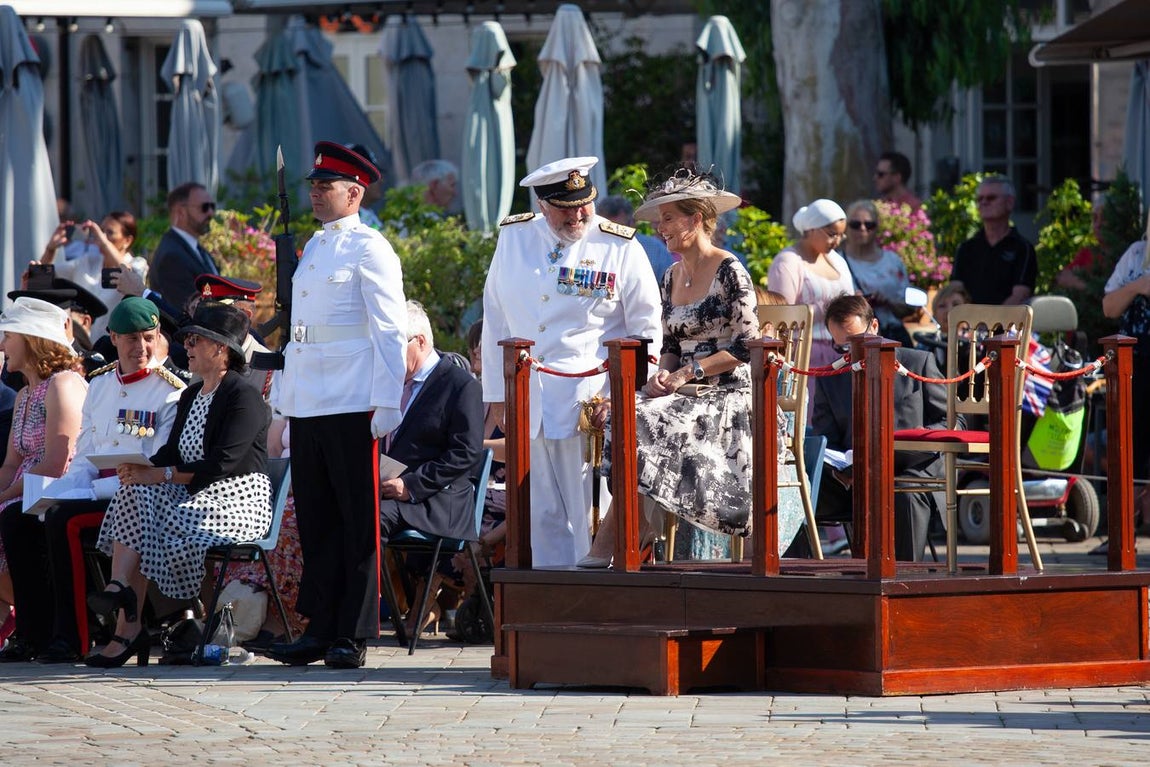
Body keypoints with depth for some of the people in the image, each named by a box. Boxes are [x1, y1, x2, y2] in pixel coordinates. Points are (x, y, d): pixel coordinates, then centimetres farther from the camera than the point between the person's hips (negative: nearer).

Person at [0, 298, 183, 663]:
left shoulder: (171, 393, -5)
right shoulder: (99, 385, 17)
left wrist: (91, 491, -20)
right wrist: (58, 491, -5)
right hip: (94, 491, 7)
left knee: (62, 517, -31)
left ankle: (70, 638, -26)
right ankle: (36, 634, -10)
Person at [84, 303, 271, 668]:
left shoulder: (244, 397, -10)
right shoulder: (190, 396, 20)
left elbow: (223, 463, -20)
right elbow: (172, 452, 14)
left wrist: (159, 474, -24)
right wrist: (141, 468, -9)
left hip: (239, 498, -8)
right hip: (195, 496, 8)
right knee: (135, 492, -23)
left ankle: (128, 628, -23)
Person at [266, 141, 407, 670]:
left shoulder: (368, 249, -6)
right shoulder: (313, 249, 18)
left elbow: (390, 332, -10)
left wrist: (386, 404, -16)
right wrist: (284, 397, 19)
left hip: (350, 407, -8)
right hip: (308, 407, 8)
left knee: (357, 522, -2)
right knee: (315, 520, 8)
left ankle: (353, 636, 1)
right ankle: (320, 630, 13)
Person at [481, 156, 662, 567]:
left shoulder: (621, 249, -3)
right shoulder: (513, 239, 8)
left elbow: (647, 331, 1)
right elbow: (496, 319, 15)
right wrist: (496, 393, 13)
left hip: (592, 401, -4)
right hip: (527, 402, 4)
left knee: (592, 515, -6)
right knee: (543, 517, 7)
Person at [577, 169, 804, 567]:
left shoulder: (729, 272, -6)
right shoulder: (672, 277, 17)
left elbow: (746, 347, -12)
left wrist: (686, 373, -15)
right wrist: (663, 376, -2)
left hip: (729, 398, -7)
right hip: (687, 398, 7)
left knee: (646, 424, -30)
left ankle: (606, 548, -31)